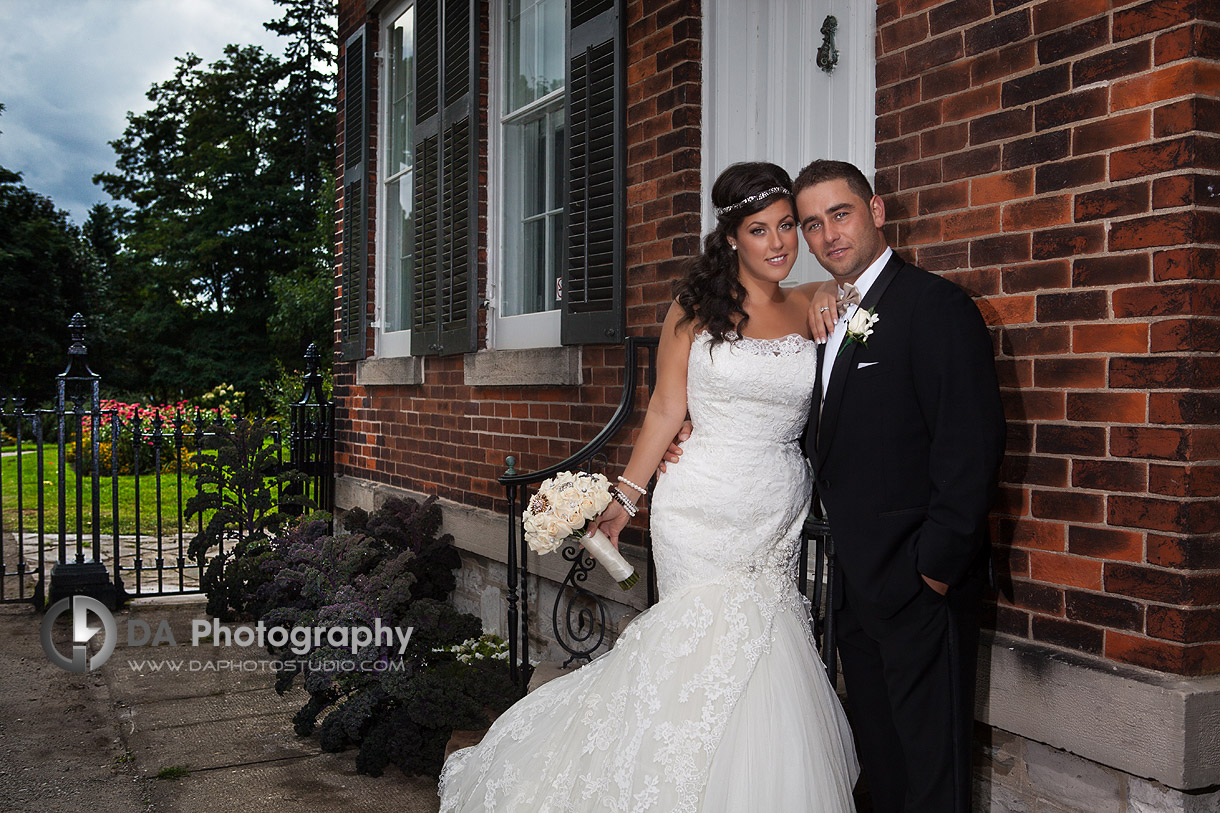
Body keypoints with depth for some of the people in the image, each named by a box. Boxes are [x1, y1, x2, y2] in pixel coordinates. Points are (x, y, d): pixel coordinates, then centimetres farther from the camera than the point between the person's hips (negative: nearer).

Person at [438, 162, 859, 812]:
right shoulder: (696, 306, -1)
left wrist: (834, 294, 4)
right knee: (719, 644, -5)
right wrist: (624, 497, 0)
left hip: (779, 515, 3)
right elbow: (666, 409, 2)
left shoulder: (810, 306, 7)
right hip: (705, 509, -3)